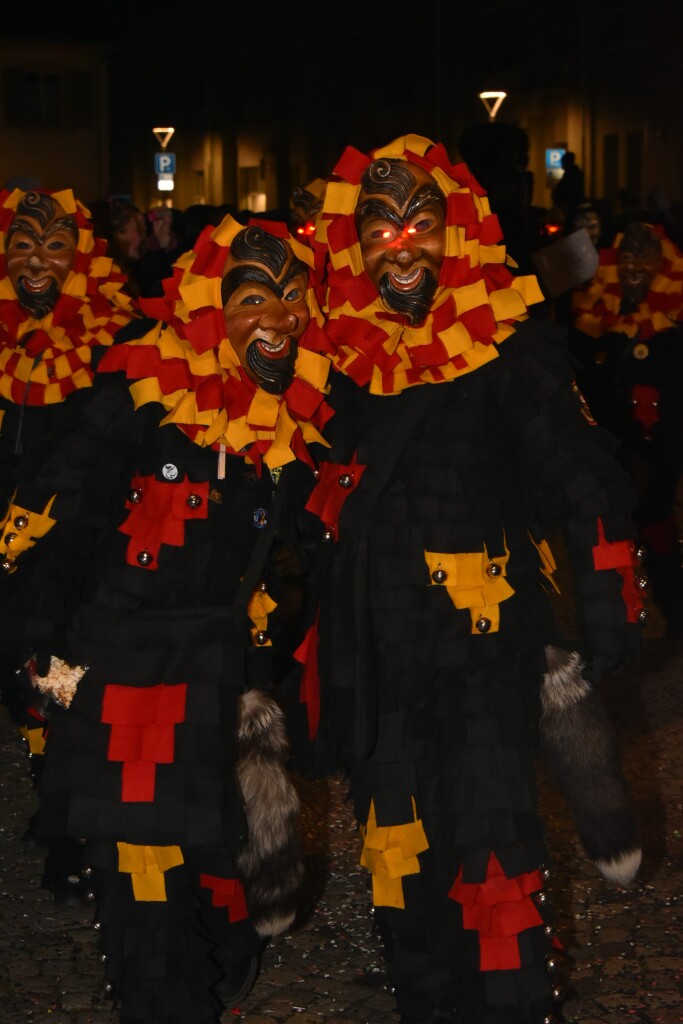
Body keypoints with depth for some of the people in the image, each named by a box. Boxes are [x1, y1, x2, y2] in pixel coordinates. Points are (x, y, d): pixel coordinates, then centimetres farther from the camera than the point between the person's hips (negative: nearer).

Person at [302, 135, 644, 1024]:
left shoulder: (510, 346, -11)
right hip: (377, 649, 5)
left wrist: (607, 619, -15)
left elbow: (588, 481, -11)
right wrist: (323, 633, 18)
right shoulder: (344, 353, 4)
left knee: (492, 837, -3)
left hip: (486, 642, -5)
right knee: (396, 834, 15)